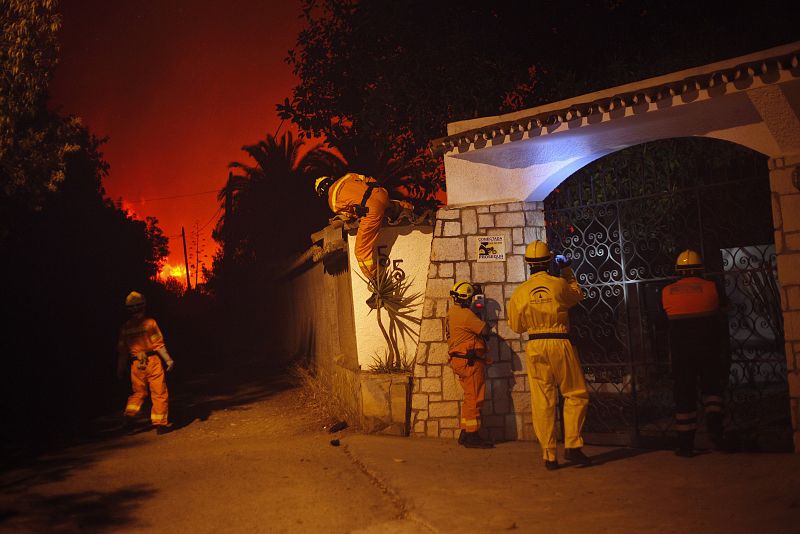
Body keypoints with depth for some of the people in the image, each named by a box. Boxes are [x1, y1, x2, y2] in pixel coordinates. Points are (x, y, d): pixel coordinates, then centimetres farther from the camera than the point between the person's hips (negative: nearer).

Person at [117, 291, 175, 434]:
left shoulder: (125, 328, 3)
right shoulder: (149, 322, -10)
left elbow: (122, 351, 7)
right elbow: (158, 344, -12)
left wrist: (120, 369, 15)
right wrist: (168, 360, -7)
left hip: (136, 365, 4)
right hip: (152, 362, -4)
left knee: (138, 392, 22)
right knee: (159, 394, 4)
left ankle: (129, 414, 3)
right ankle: (160, 423, 4)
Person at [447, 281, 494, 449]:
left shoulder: (452, 312, 14)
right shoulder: (465, 314, -16)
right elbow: (484, 329, -14)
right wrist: (482, 321, 5)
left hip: (459, 359, 10)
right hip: (470, 361, -10)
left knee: (470, 397, 15)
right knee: (474, 398, -6)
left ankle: (465, 434, 19)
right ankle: (472, 436, -4)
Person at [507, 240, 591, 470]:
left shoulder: (520, 292, 1)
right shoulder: (559, 284, -4)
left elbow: (516, 326, 10)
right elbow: (577, 294, 19)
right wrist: (567, 270, 28)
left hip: (535, 347, 2)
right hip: (560, 344, -2)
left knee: (542, 402, 5)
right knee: (576, 395, 9)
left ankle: (549, 455, 6)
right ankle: (572, 446, 0)